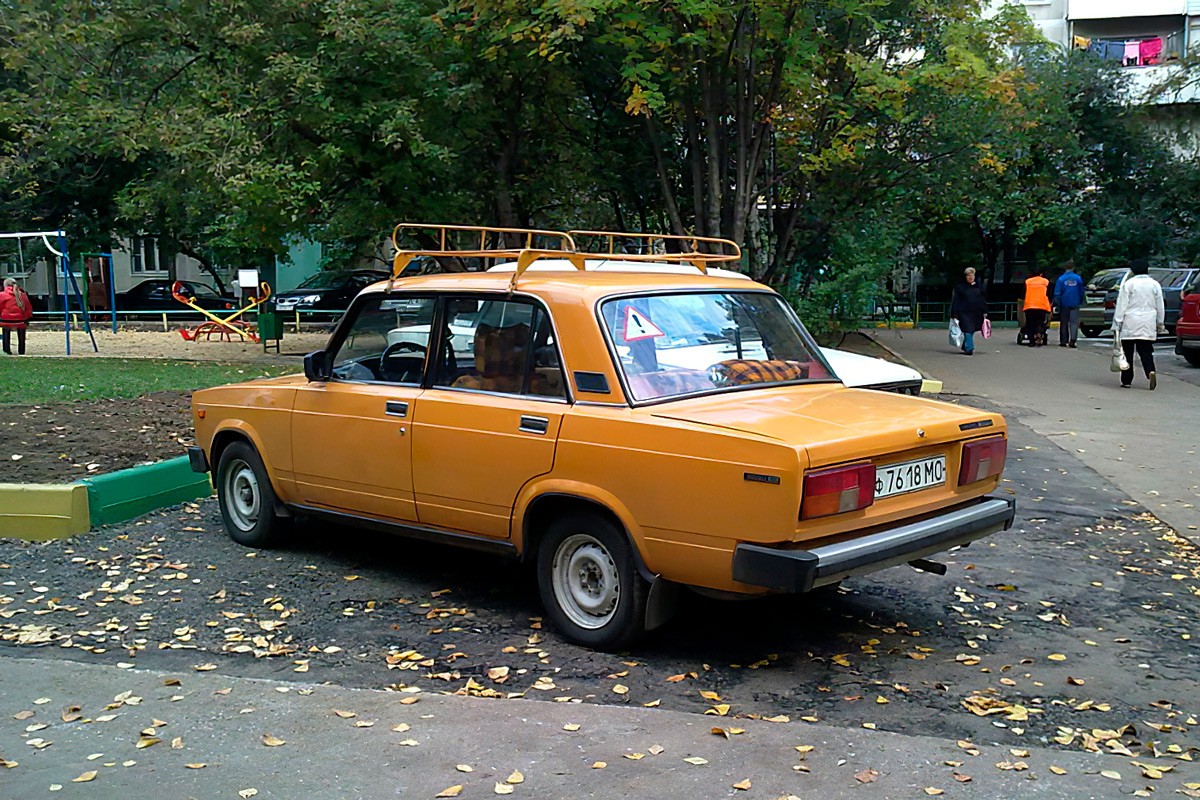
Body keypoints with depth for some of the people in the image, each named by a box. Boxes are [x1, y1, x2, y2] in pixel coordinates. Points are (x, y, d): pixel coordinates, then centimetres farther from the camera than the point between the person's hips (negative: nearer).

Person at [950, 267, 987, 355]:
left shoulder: (978, 287, 12)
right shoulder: (960, 287, 0)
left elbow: (983, 300, 17)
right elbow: (955, 301, -1)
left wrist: (984, 312, 12)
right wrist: (954, 314, -7)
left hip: (976, 313, 4)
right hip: (964, 312, -4)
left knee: (972, 331, 9)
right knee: (967, 331, -12)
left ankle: (965, 346, 24)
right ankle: (969, 348, -13)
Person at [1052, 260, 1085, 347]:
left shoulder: (1061, 279, -3)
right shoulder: (1078, 278, 2)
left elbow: (1057, 293, -4)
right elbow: (1081, 292, 9)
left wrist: (1057, 304, 0)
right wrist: (1080, 302, 19)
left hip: (1064, 304, 0)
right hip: (1075, 304, 0)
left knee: (1064, 323, 7)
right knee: (1074, 322, -1)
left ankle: (1063, 341, 8)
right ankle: (1072, 341, -13)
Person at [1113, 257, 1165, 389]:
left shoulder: (1128, 284, -5)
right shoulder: (1155, 284, 6)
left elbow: (1121, 305, -7)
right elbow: (1160, 307, 11)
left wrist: (1117, 323, -3)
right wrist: (1160, 324, 19)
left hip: (1130, 324, -3)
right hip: (1148, 324, 3)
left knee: (1127, 352, 5)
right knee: (1145, 351, 5)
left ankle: (1126, 381, 6)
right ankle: (1151, 372, -21)